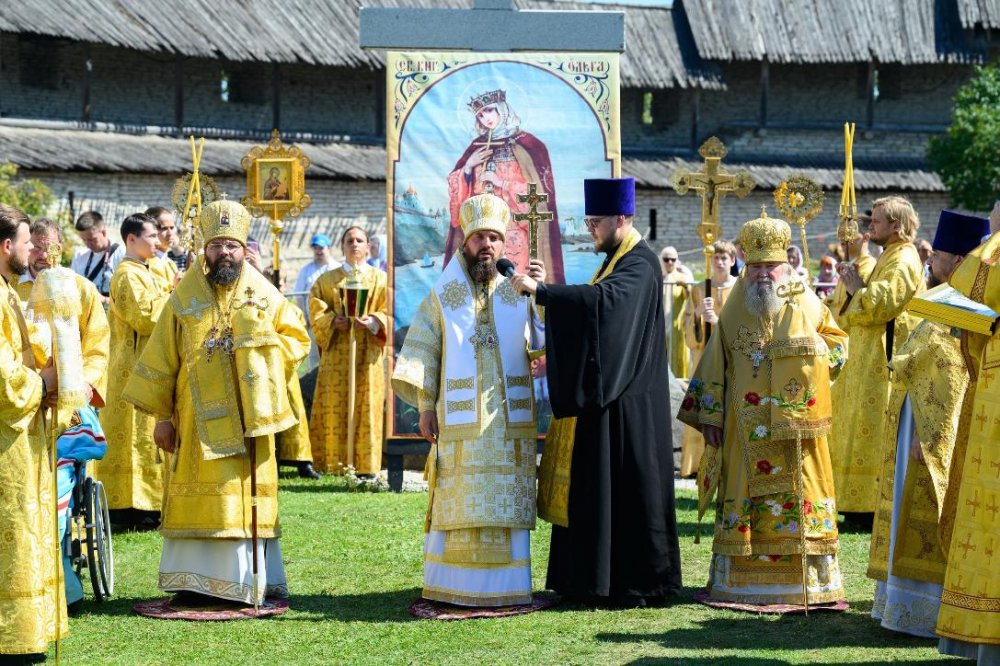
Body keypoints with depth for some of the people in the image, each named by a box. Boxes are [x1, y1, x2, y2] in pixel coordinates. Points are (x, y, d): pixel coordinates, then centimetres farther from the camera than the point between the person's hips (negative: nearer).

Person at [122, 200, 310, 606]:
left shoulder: (264, 294, 5)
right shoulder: (184, 298, 1)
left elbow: (297, 339, 11)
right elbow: (161, 360, 2)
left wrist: (264, 350, -8)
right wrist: (161, 414, -1)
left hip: (250, 418, 1)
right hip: (200, 418, -1)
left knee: (250, 494, 3)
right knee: (201, 496, -1)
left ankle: (260, 576, 9)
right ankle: (196, 580, 3)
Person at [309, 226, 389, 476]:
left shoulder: (381, 279, 12)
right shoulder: (327, 280, 15)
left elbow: (388, 312, 3)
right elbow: (317, 310, 6)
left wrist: (373, 321, -17)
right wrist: (334, 321, -14)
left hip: (368, 355, -1)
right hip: (336, 355, 1)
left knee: (367, 407, -4)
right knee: (334, 407, -5)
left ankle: (366, 464, -2)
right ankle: (336, 462, -2)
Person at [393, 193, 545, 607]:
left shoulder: (519, 293, 7)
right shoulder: (443, 297, 6)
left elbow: (546, 340, -6)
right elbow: (421, 355, 5)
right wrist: (425, 408, -2)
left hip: (510, 423, 1)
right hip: (460, 424, -1)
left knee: (508, 506, 1)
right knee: (459, 506, -1)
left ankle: (505, 585, 6)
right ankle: (452, 587, 3)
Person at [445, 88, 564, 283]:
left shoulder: (526, 144, 1)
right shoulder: (477, 146, 15)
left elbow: (540, 188, -5)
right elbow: (455, 186, 16)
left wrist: (502, 183, -9)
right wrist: (468, 166, -2)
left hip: (514, 229, -4)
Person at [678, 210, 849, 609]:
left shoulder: (807, 304, 5)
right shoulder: (734, 311, 7)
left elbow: (837, 341, 14)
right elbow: (714, 365, 7)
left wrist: (813, 350, -8)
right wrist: (710, 416, 1)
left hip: (795, 425, 0)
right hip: (746, 429, 0)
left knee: (799, 496, 0)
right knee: (744, 499, 2)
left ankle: (808, 578, 5)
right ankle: (738, 577, 6)